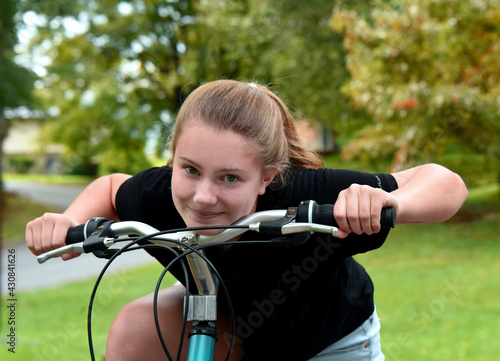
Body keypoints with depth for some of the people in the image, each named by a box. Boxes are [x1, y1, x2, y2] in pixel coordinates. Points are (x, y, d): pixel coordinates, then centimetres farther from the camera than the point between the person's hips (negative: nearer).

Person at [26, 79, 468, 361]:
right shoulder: (159, 197, -31)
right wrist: (71, 221, -25)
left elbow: (447, 183, -36)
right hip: (230, 323, 2)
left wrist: (390, 203, -58)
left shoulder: (307, 200, -41)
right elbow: (110, 187, -4)